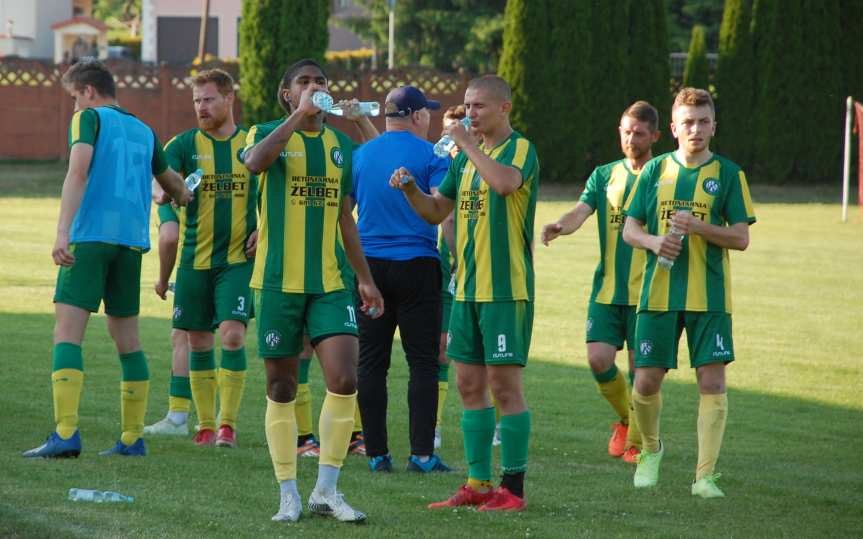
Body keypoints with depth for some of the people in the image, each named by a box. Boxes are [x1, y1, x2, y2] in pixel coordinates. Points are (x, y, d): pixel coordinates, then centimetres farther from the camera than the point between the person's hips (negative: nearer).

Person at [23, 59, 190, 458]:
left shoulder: (90, 118, 1)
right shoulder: (143, 130, 20)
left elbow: (78, 172, -15)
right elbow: (171, 181, 35)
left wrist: (62, 232, -23)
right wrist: (182, 195, 59)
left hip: (91, 235, -6)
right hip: (132, 241, 6)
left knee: (67, 331, -11)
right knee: (126, 338, 13)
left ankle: (66, 434, -24)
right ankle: (132, 438, 12)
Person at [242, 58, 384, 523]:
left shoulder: (340, 144, 13)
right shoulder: (269, 133, 0)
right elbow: (255, 161, -26)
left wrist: (364, 278, 18)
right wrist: (299, 115, -26)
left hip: (329, 284, 3)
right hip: (278, 280, -3)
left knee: (344, 380, -10)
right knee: (281, 387, 3)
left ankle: (327, 490, 1)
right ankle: (288, 494, 12)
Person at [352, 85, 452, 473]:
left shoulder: (360, 154, 10)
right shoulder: (430, 155, -4)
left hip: (368, 266, 4)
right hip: (416, 265, -4)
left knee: (371, 362, 5)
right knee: (422, 362, 0)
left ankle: (376, 454, 5)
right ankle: (421, 453, -4)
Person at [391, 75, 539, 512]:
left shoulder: (520, 148, -8)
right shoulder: (465, 158, 15)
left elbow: (505, 182, -30)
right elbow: (435, 211, 20)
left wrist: (465, 143, -20)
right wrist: (410, 188, 1)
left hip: (506, 288, -8)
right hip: (467, 289, 8)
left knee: (504, 383, -6)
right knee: (470, 385, 9)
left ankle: (513, 487, -1)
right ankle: (478, 484, 15)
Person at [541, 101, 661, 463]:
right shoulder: (604, 176, 11)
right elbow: (581, 212, -3)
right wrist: (559, 226, -25)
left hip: (646, 292, -3)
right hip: (607, 288, 3)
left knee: (640, 367, -3)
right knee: (599, 359, -8)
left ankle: (637, 441, 12)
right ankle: (626, 418, 20)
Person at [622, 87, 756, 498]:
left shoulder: (728, 174, 2)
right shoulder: (656, 170, 8)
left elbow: (741, 238, -3)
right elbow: (630, 229, 9)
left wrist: (697, 227, -17)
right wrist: (653, 241, -12)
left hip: (709, 295, -2)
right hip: (659, 292, 2)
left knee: (712, 380, -8)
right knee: (646, 382, 1)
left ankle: (705, 475, -3)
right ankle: (651, 449, 30)